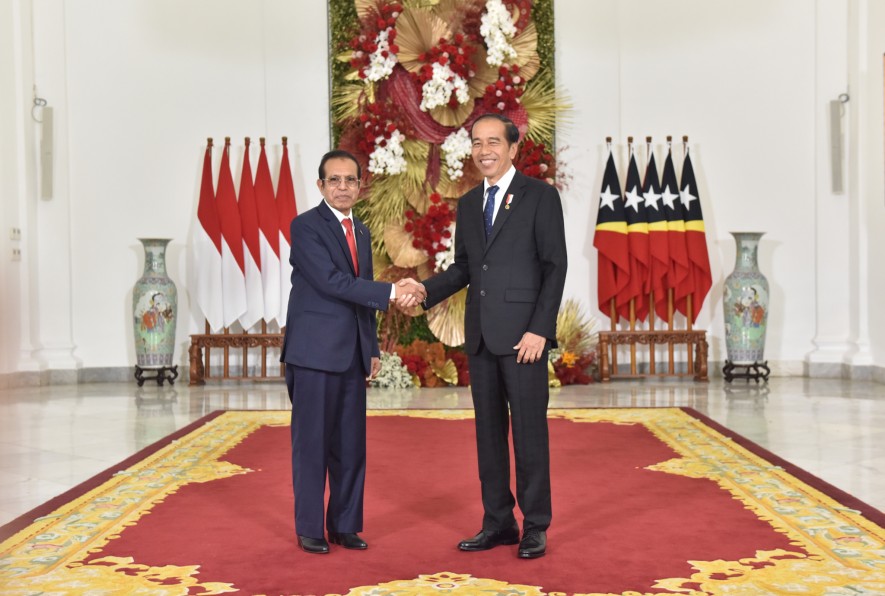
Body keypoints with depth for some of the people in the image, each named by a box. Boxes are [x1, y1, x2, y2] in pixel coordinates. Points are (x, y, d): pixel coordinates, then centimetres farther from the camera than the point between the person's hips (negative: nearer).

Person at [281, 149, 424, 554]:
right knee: (312, 442, 1)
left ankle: (345, 525, 19)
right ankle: (309, 529, 11)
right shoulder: (305, 226, -8)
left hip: (352, 354, 7)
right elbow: (332, 281, -20)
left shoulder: (361, 232, 15)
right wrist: (392, 292, -22)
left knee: (351, 444, 9)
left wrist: (372, 349, 15)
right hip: (315, 351, -7)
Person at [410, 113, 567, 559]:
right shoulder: (468, 204, 14)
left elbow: (555, 266, -7)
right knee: (488, 430, 10)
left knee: (529, 430, 0)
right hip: (481, 335, 6)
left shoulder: (540, 196, -3)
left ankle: (535, 527, 11)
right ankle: (498, 522, 20)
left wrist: (539, 329, -15)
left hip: (523, 333, -6)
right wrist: (426, 290, -3)